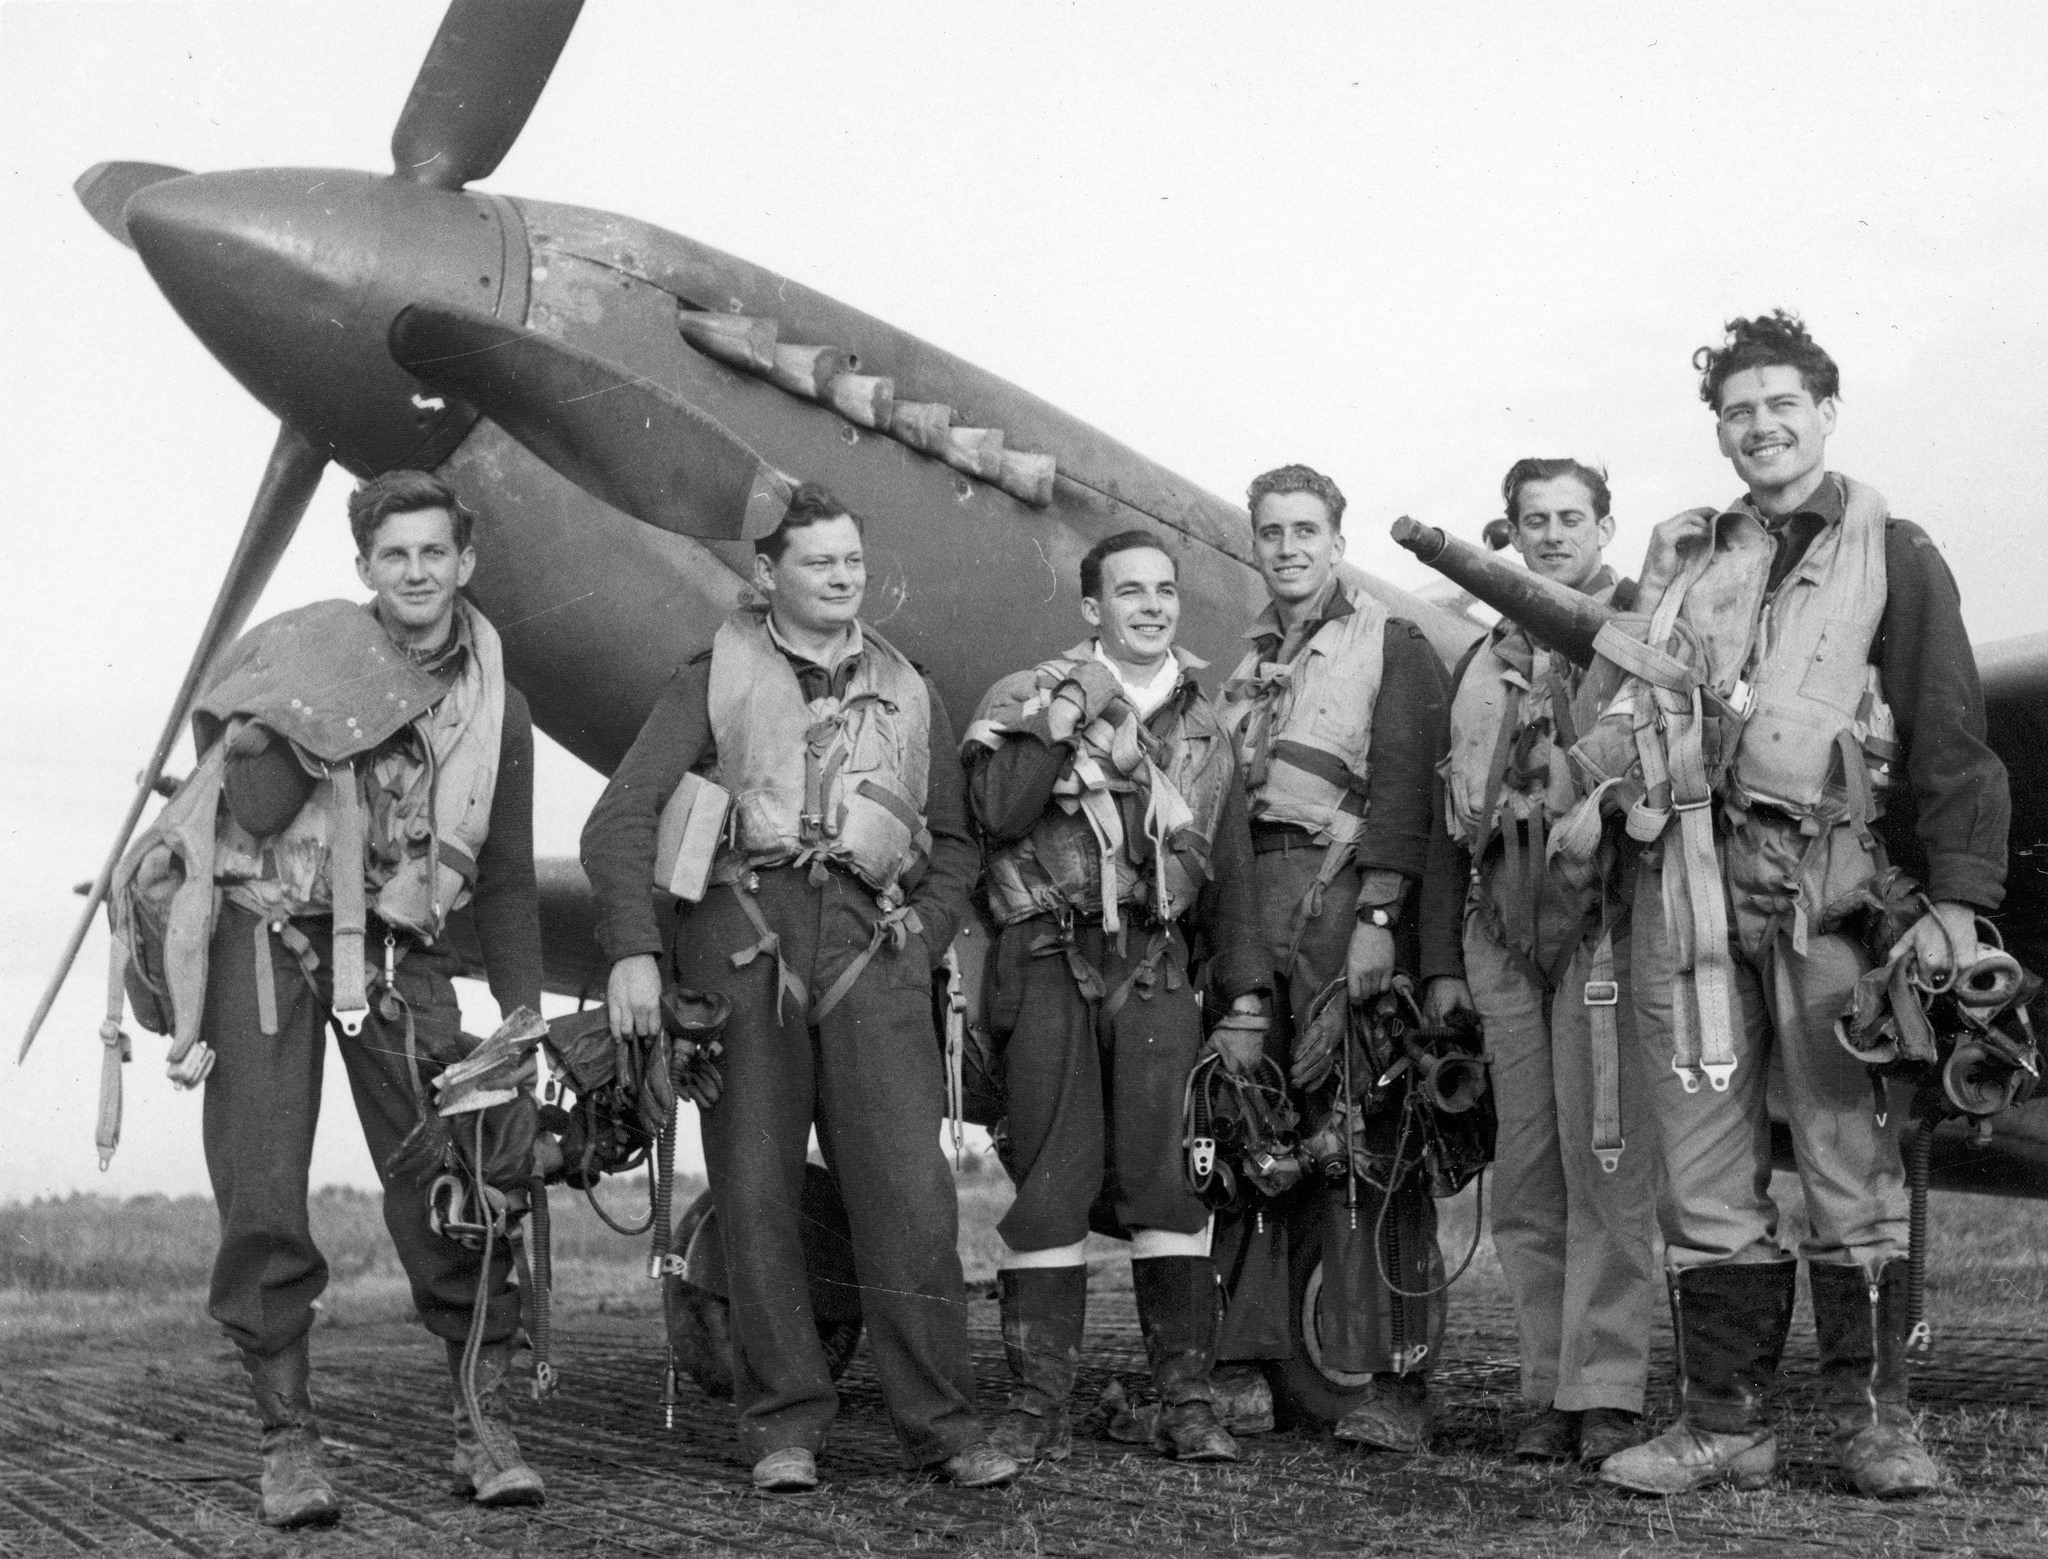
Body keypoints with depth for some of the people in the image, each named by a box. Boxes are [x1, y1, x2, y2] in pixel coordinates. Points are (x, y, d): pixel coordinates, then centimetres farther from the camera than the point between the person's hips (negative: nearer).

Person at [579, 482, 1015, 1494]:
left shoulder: (908, 695, 22)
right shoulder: (716, 679, 13)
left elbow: (954, 847, 25)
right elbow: (619, 822, 4)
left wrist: (919, 947, 8)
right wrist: (633, 952, -8)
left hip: (871, 951, 2)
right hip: (743, 932, -1)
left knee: (909, 1190, -8)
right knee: (755, 1190, -2)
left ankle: (939, 1423, -2)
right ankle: (783, 1425, 8)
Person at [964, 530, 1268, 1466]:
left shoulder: (1204, 726, 17)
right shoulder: (1029, 699, 8)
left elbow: (1230, 872, 17)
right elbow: (997, 813, -9)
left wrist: (1243, 994, 13)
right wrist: (1067, 718, -10)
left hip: (1157, 967, 2)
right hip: (1050, 959, -2)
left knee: (1166, 1172, -3)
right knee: (1051, 1178, -3)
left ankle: (1187, 1400, 5)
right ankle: (1036, 1408, 4)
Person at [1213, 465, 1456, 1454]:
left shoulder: (1391, 645, 4)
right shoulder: (1246, 665, 22)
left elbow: (1403, 789, -7)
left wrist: (1378, 918, -17)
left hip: (1347, 898, -5)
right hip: (1252, 910, 5)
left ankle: (1396, 1381, -7)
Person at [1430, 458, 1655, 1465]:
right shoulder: (1483, 663, 21)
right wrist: (1446, 958, 17)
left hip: (1605, 917, -5)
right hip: (1502, 929, 5)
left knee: (1604, 1163, -7)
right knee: (1525, 1178, 5)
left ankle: (1607, 1393, -2)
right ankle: (1549, 1390, 11)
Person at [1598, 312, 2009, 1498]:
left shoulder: (1896, 558, 8)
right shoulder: (1680, 559, 20)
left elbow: (1952, 740, 1)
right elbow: (1627, 698, 24)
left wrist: (1958, 898, -8)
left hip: (1828, 877, -3)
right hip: (1692, 877, 3)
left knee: (1853, 1155, -3)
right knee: (1704, 1163, 3)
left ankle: (1876, 1417, 8)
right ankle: (1724, 1422, 10)